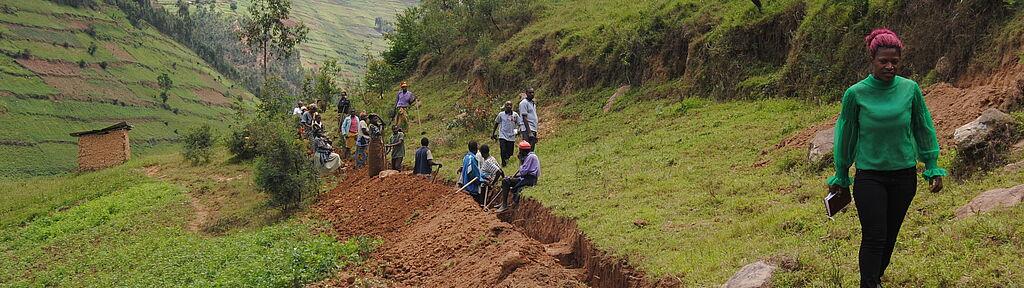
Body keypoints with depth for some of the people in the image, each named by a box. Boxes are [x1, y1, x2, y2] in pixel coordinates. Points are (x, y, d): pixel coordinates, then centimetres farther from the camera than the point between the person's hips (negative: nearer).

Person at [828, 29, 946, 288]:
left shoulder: (910, 89, -4)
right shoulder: (856, 94, -10)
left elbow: (924, 129, 7)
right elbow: (846, 135, 1)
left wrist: (933, 168, 8)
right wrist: (840, 176, 7)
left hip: (904, 174, 3)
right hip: (869, 176, -3)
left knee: (890, 235, 14)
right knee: (874, 238, -7)